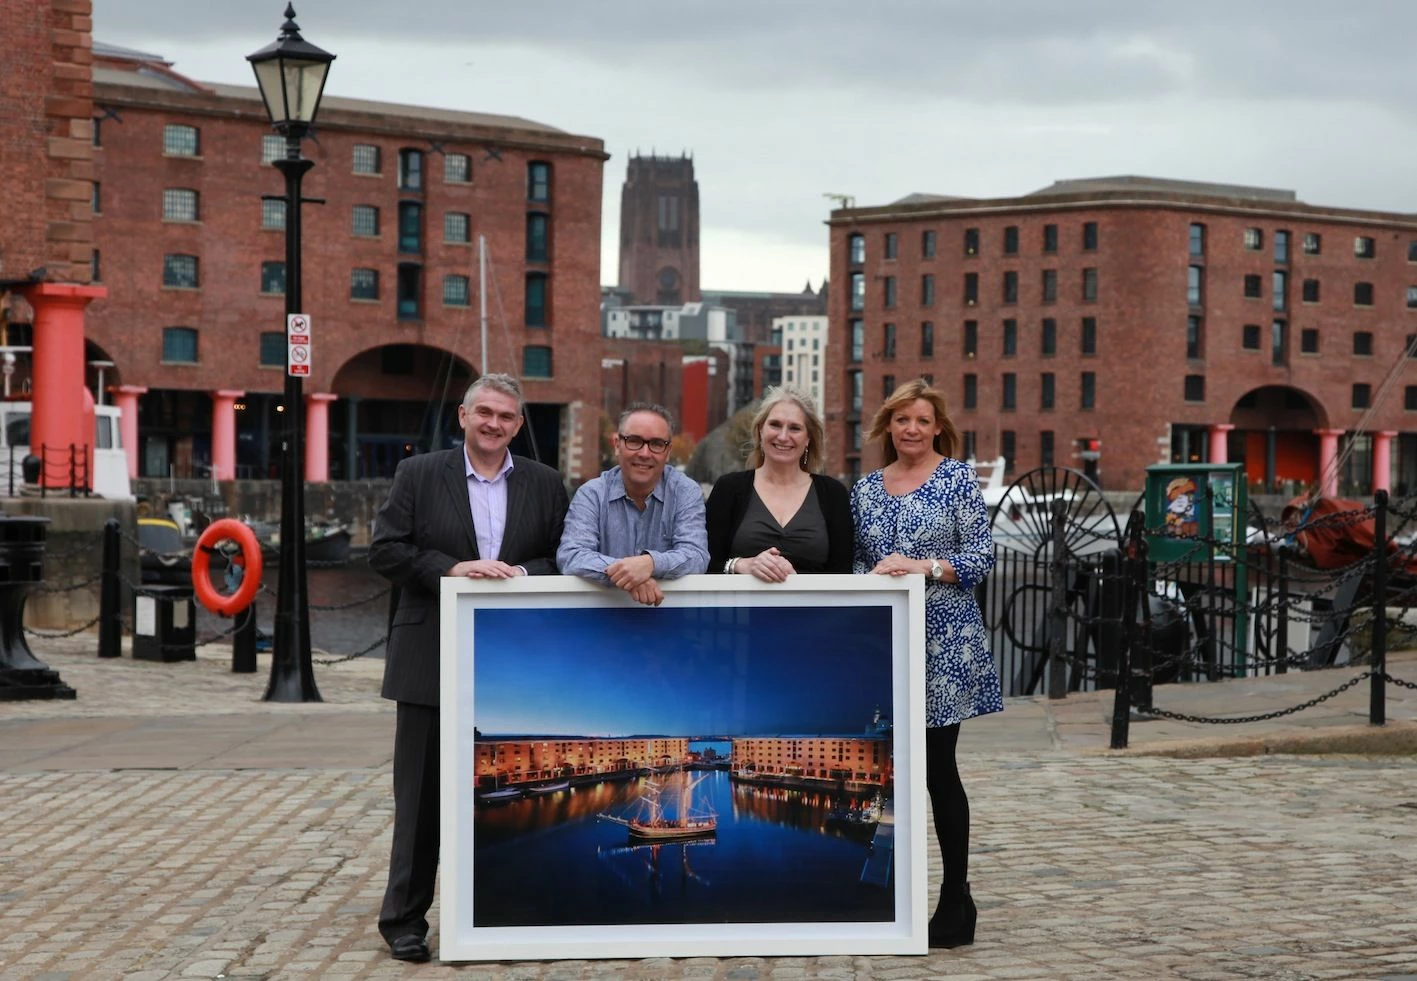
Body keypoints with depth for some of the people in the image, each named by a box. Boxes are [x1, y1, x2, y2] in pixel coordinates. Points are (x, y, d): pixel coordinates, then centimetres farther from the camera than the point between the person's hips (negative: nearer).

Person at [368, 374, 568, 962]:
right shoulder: (417, 475, 3)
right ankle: (404, 919, 10)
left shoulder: (545, 485, 9)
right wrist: (451, 569, -16)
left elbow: (565, 560, 5)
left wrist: (522, 573, -14)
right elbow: (385, 551, -4)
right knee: (422, 795, 2)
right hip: (433, 662, -2)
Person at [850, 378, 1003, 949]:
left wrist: (924, 566, -18)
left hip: (944, 640, -4)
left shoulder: (957, 478, 0)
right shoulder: (865, 489, 12)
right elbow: (853, 561, 14)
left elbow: (981, 558, -5)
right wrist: (873, 574, -7)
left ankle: (956, 901, 5)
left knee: (937, 768, -3)